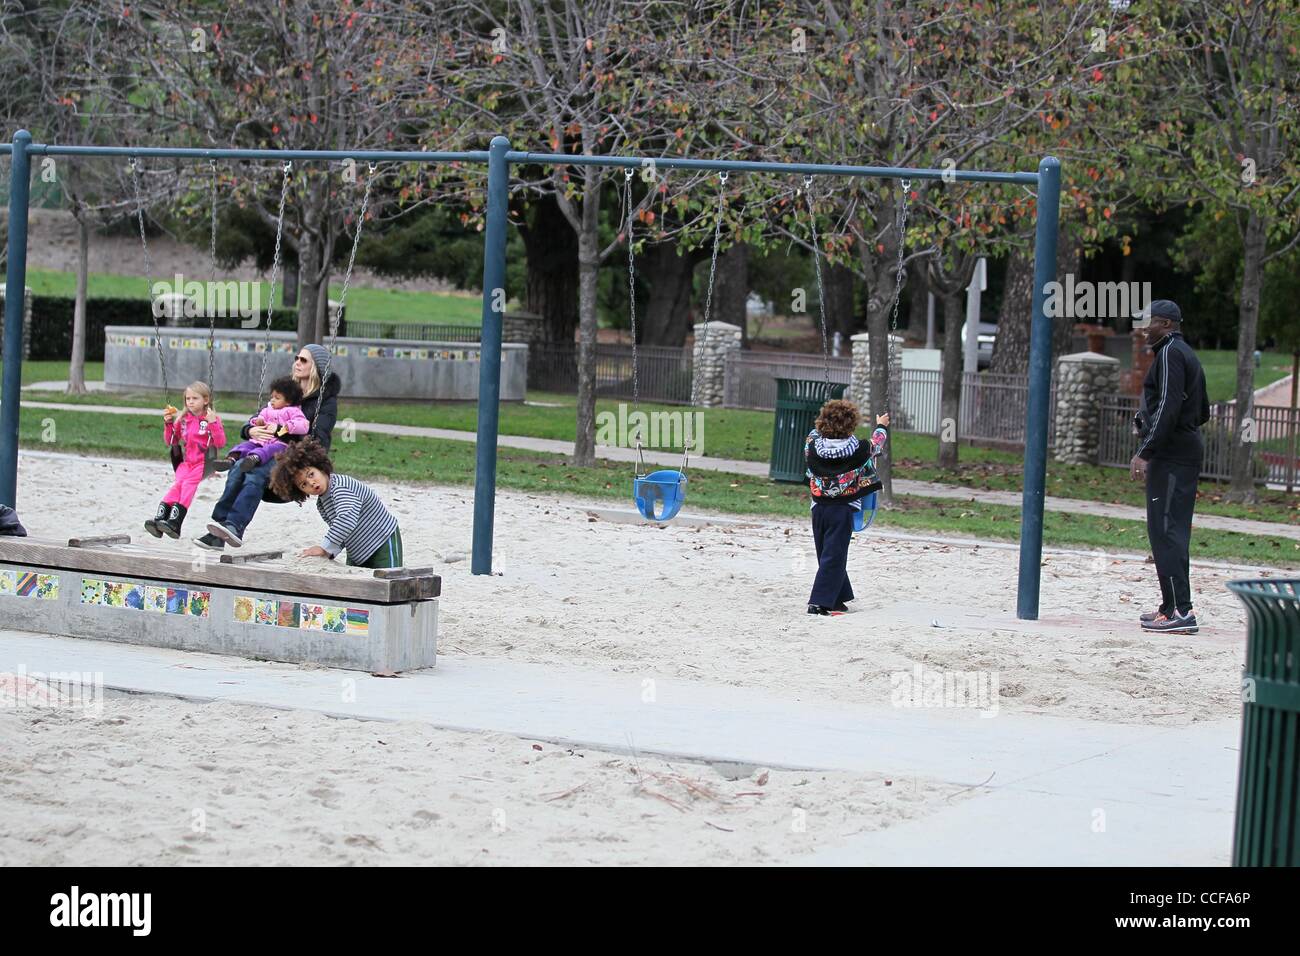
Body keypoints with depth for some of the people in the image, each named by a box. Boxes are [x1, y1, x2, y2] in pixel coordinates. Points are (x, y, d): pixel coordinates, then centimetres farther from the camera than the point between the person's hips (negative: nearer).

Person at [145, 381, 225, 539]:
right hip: (186, 462, 4)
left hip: (204, 462, -4)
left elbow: (220, 442, -7)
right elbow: (171, 441, 22)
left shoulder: (212, 419, 3)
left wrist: (212, 423, -18)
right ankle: (160, 517, -40)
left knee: (189, 482, -27)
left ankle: (175, 521, -39)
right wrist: (168, 423, 6)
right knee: (178, 483, -23)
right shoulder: (183, 420, 16)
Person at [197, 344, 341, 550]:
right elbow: (257, 420, 20)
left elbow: (318, 440, -11)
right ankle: (216, 534, -38)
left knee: (256, 474, -35)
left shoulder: (327, 400, 3)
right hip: (273, 454, 5)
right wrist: (251, 431, -5)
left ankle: (234, 526, -49)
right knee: (238, 471, -27)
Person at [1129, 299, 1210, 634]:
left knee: (1165, 529, -13)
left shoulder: (1170, 353, -11)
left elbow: (1168, 407, -21)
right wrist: (1149, 428, 28)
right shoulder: (1187, 355, 20)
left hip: (1171, 454, -11)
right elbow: (1202, 412, 24)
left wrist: (1145, 452, -23)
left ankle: (1180, 610, -18)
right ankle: (1173, 606, 17)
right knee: (1172, 530, 13)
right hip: (1189, 447, 11)